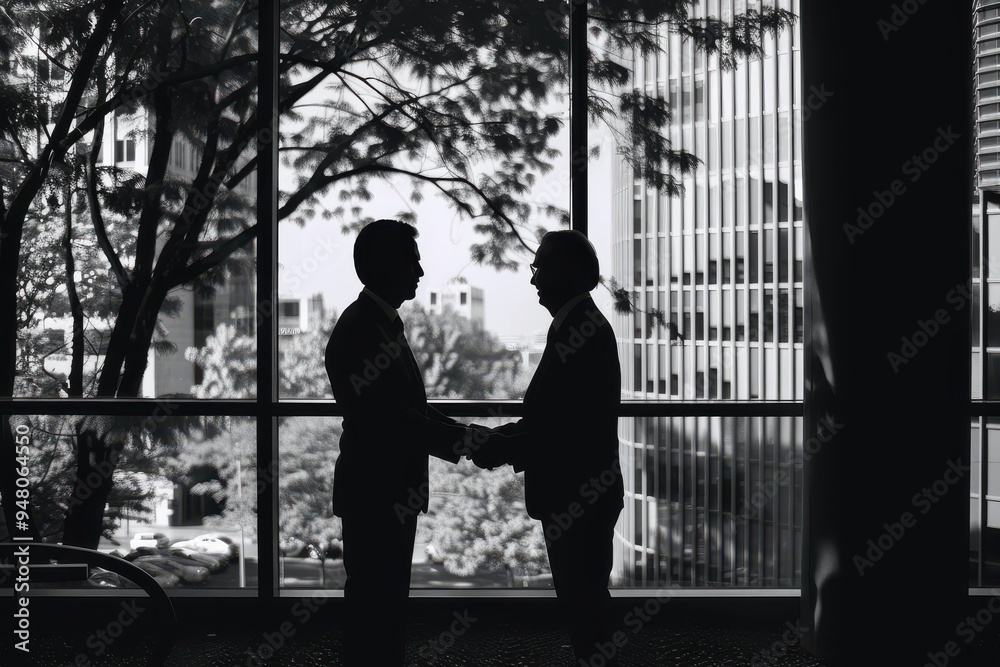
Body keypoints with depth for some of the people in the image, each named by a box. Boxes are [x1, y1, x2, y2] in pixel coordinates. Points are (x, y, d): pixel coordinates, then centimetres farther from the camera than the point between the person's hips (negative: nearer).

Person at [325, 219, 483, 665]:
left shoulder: (384, 323, 13)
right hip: (372, 494, -10)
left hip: (393, 492, 10)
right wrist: (460, 443, -19)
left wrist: (461, 433, 5)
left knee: (388, 599, 17)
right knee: (371, 601, -3)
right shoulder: (358, 331, -19)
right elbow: (390, 418, -23)